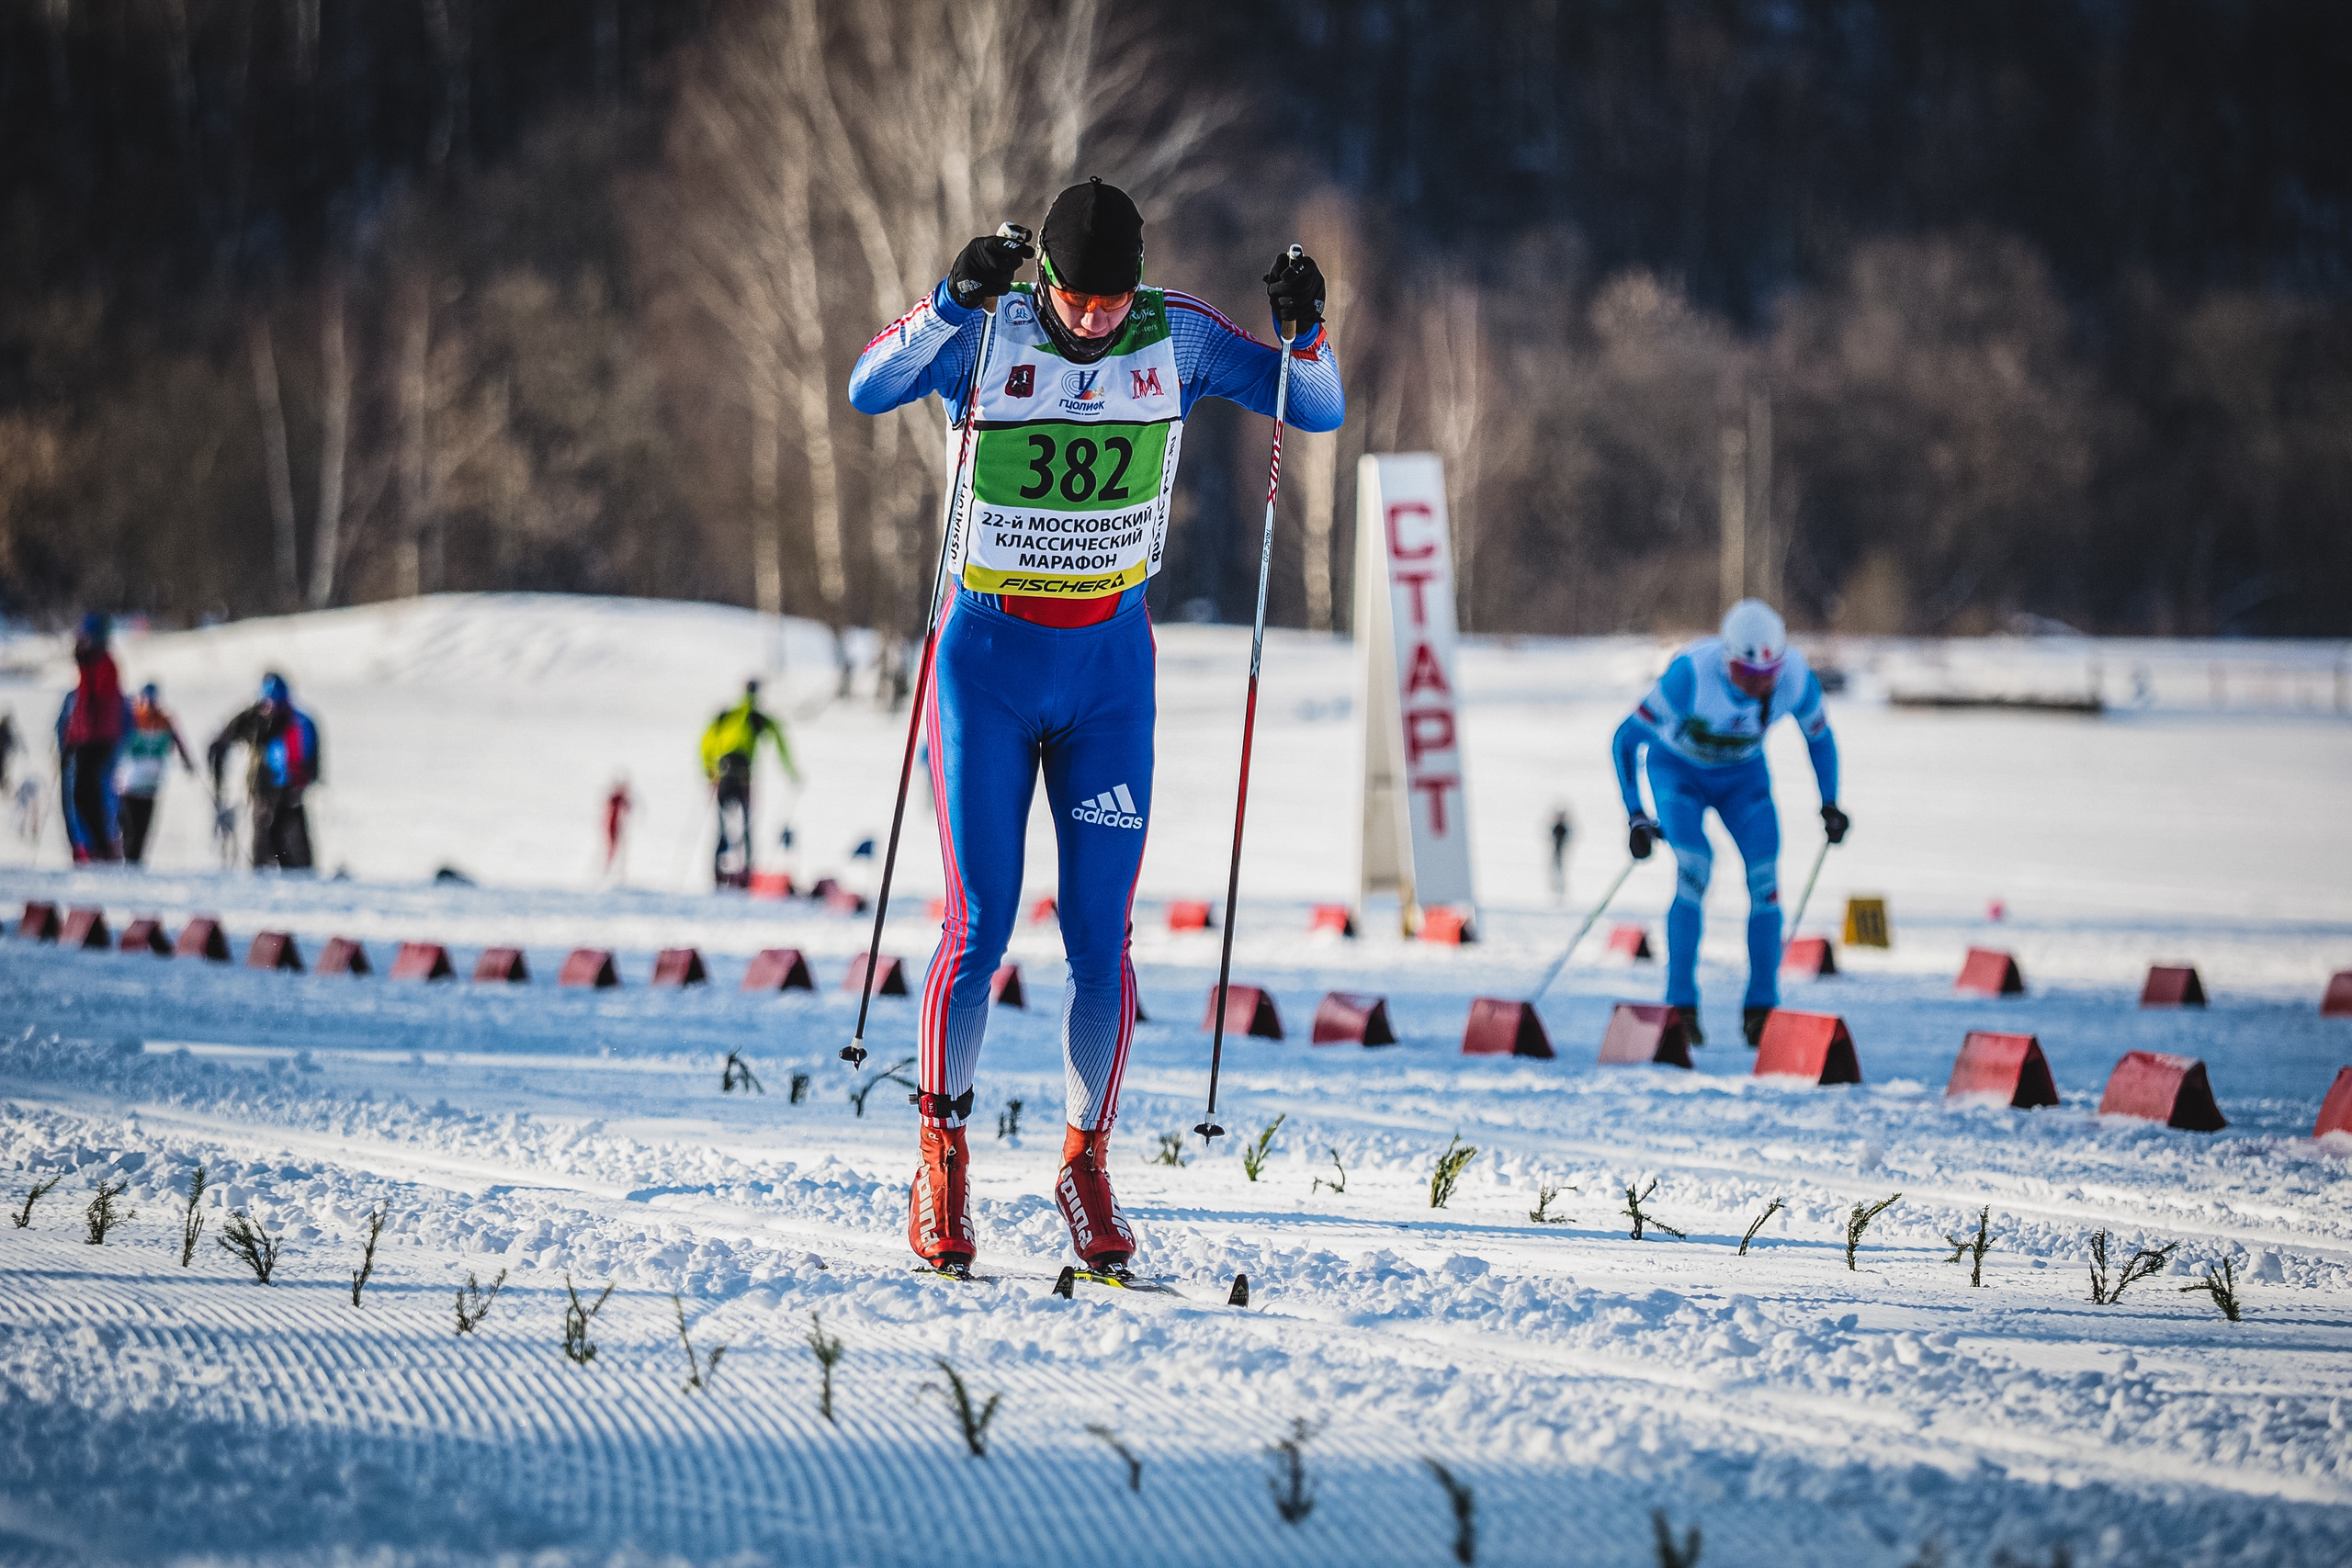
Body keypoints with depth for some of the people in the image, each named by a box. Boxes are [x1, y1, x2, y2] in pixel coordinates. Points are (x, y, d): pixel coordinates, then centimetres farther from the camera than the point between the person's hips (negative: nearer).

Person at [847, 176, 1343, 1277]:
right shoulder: (986, 335, -9)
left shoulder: (1176, 338, -3)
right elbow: (870, 389, -24)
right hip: (987, 661, -2)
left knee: (1100, 938, -1)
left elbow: (1320, 411, -2)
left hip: (1109, 669, 2)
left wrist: (1305, 330, -21)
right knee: (979, 927, -5)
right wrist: (955, 300, -37)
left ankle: (1086, 1164, 13)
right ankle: (941, 1161, 10)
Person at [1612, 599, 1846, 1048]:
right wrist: (1635, 816, -28)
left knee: (1765, 878, -14)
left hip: (1743, 774, 3)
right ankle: (1680, 1003, -19)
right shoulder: (1693, 674, -37)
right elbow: (1625, 739, -27)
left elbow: (1820, 736, -3)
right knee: (1695, 868, -25)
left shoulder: (1796, 678, -26)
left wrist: (1830, 804, -2)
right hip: (1678, 769, -3)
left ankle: (1761, 1009, -3)